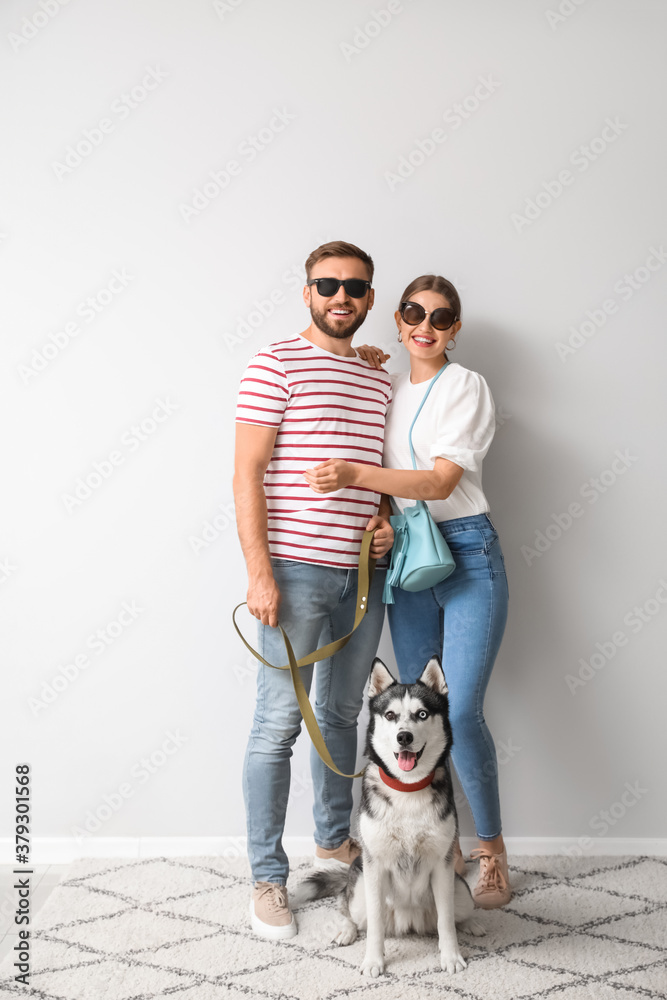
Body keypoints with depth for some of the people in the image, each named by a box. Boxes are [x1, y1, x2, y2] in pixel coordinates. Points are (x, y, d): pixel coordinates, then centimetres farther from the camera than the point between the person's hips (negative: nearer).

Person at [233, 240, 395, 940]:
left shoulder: (377, 379, 15)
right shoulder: (276, 365, -5)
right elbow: (246, 474, -10)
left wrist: (386, 520, 3)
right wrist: (259, 572, -17)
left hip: (362, 573, 7)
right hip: (296, 571, -6)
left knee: (342, 712, 18)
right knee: (279, 723, -1)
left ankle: (334, 838, 37)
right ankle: (267, 876, 13)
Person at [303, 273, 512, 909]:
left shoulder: (466, 387, -4)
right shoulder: (384, 388, 13)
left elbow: (440, 480, -15)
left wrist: (355, 474, -26)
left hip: (467, 552, -5)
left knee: (461, 712, -10)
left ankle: (492, 848, 11)